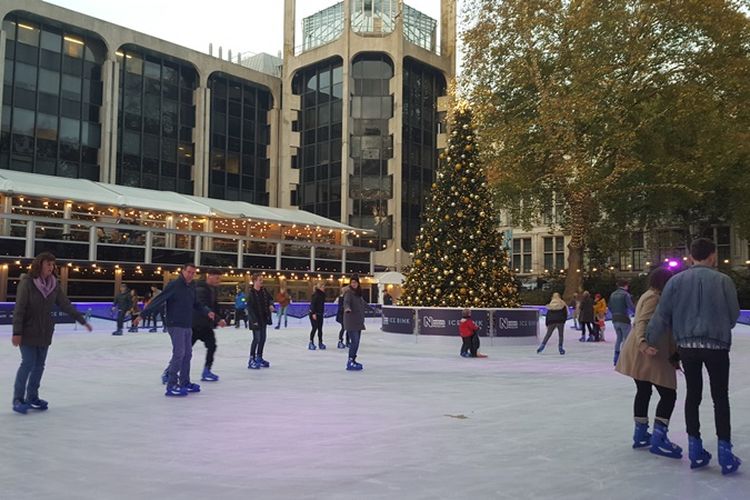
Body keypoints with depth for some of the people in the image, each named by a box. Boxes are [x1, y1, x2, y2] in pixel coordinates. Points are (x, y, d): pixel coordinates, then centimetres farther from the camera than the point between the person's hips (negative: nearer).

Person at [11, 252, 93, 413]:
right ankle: (18, 399, 8)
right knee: (28, 364, -5)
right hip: (28, 331, -5)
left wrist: (82, 320, 7)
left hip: (45, 332, 5)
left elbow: (66, 305, 7)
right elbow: (19, 309, -15)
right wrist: (17, 332, -18)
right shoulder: (27, 282, -13)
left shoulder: (54, 285, 2)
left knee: (39, 365, 9)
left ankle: (32, 397, 21)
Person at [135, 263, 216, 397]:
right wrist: (143, 314, -22)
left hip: (187, 326, 8)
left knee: (187, 353, 13)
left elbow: (195, 304, 20)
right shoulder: (174, 285, -13)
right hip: (175, 325, -8)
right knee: (179, 353, -12)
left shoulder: (192, 286, 10)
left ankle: (185, 383, 24)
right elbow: (158, 300, -18)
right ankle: (171, 386, -7)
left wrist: (207, 311, 4)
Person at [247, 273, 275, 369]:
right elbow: (250, 307, -19)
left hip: (264, 318, 7)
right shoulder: (251, 293, -17)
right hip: (256, 319, -7)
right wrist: (254, 320, -21)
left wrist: (271, 305, -5)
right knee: (257, 339, -7)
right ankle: (251, 360, 2)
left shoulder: (264, 290, 3)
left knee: (263, 338, 12)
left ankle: (259, 358, 25)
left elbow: (270, 298, 17)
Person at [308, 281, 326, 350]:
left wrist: (323, 312, 16)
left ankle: (320, 342, 13)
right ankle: (311, 342, 1)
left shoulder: (322, 294, 10)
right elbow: (312, 304, -19)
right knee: (315, 328, -8)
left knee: (320, 328, 7)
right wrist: (313, 313, -23)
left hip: (320, 314, 8)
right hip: (314, 314, -8)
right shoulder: (315, 294, -14)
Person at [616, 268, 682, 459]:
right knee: (668, 394, -6)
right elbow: (643, 322, -25)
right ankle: (658, 439, -5)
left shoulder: (649, 296, 19)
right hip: (650, 355, -11)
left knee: (643, 391, 18)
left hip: (639, 354, 11)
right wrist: (644, 343, -40)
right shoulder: (654, 298, -13)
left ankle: (640, 434, 27)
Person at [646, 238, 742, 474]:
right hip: (716, 345, -2)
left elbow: (662, 315, -4)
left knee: (693, 395, 13)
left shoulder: (676, 281, -3)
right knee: (720, 397, 8)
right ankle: (725, 454, 7)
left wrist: (651, 340, 4)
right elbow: (733, 315, 0)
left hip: (687, 346, 2)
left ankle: (695, 450, 17)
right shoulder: (723, 280, -8)